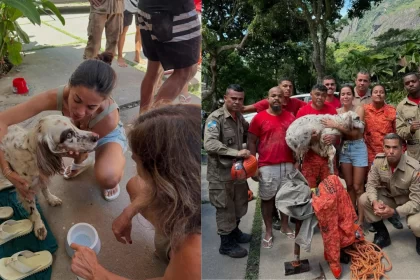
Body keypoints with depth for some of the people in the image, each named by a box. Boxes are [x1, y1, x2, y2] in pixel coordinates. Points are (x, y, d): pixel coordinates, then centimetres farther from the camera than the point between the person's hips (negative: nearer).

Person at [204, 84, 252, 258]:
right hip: (221, 173, -8)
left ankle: (235, 232, 44)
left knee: (239, 205, 22)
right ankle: (227, 244, 22)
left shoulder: (239, 117, 7)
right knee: (225, 209, 5)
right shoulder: (215, 118, -17)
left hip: (238, 169, 8)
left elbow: (247, 129, 27)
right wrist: (236, 152, -34)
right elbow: (209, 144, -30)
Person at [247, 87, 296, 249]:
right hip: (267, 166, -3)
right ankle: (268, 232, 20)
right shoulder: (259, 117, -3)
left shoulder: (290, 117, 7)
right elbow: (251, 142, -3)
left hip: (288, 164, 3)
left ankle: (285, 227, 32)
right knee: (267, 198, 7)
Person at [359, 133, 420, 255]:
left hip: (410, 202, -4)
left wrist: (394, 211, -38)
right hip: (389, 197, 4)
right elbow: (371, 184, -11)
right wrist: (375, 202, -31)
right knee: (364, 199, -20)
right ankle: (383, 234, 2)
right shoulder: (378, 160, -19)